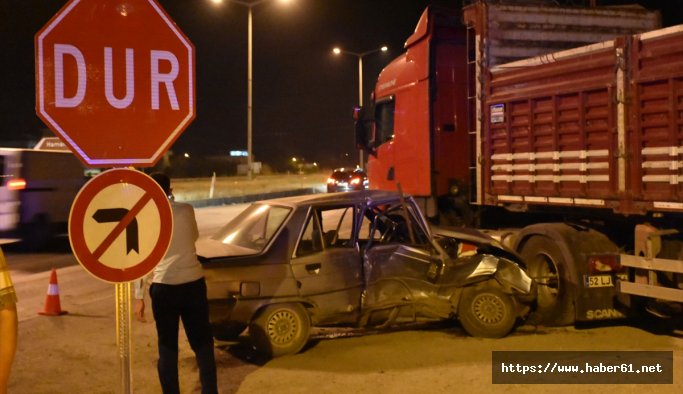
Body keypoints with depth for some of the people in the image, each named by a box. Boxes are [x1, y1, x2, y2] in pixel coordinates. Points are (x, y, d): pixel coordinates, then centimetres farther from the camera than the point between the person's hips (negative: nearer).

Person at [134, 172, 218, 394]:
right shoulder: (186, 210, 1)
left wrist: (139, 297, 0)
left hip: (164, 287, -2)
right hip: (194, 283, 2)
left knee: (167, 347, 10)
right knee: (202, 342, 13)